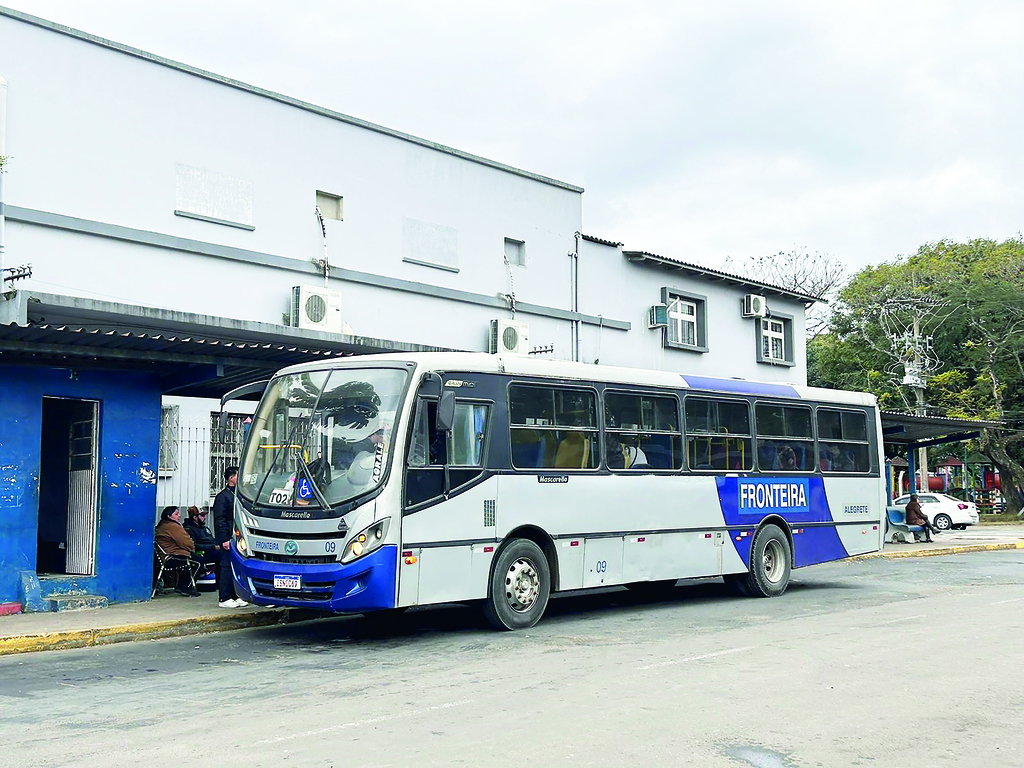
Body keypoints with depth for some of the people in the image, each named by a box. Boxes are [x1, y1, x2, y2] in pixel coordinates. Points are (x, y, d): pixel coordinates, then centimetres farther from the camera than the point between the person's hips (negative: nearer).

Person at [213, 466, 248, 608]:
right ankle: (225, 599, -2)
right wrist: (224, 539, -18)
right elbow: (219, 520, -12)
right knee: (227, 567, -5)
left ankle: (235, 596, 16)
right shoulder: (222, 496, -7)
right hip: (228, 539, -8)